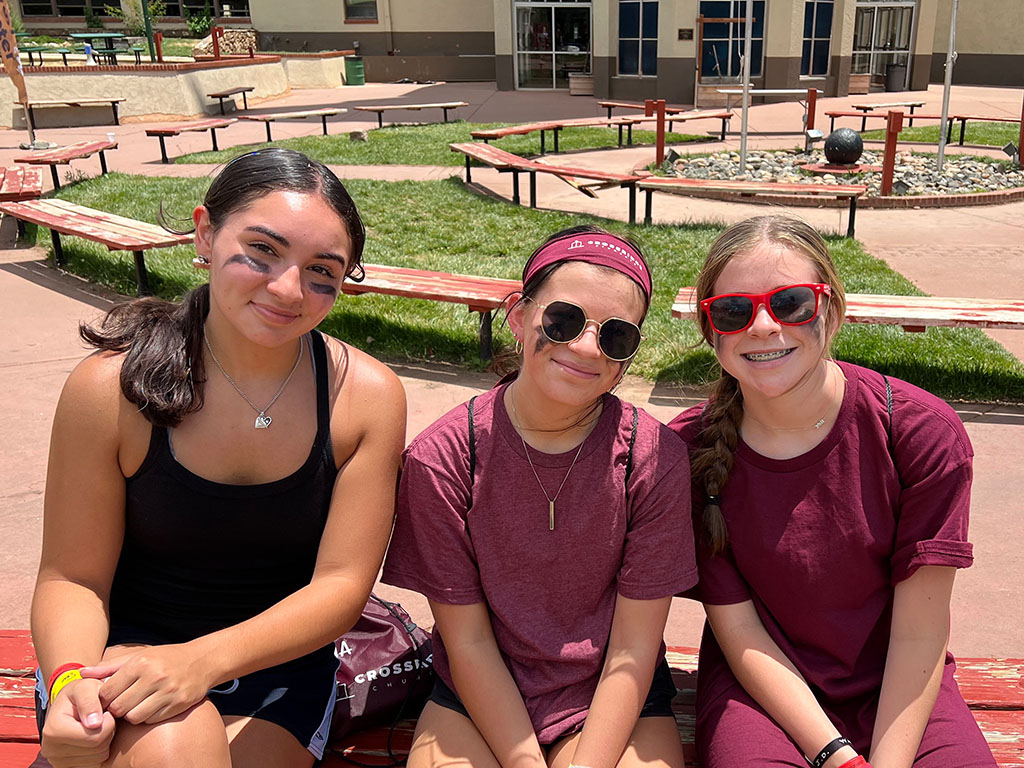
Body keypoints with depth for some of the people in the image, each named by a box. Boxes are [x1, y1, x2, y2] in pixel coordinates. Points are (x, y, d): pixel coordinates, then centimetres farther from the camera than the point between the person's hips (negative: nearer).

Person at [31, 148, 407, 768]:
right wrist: (72, 681, -29)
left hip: (278, 667, 2)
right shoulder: (111, 388, -16)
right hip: (126, 650, -1)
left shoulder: (369, 397, -13)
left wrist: (203, 660, -28)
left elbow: (341, 584, -13)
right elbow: (73, 578, -8)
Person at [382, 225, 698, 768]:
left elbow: (632, 650, -9)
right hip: (476, 699, 0)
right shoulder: (438, 458, -14)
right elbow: (468, 641, -9)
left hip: (614, 700, 1)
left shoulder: (655, 459, -14)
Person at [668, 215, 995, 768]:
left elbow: (918, 634, -10)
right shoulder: (688, 449, -13)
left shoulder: (924, 433, -14)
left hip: (898, 686, 1)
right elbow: (736, 628, -9)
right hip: (759, 686, 0)